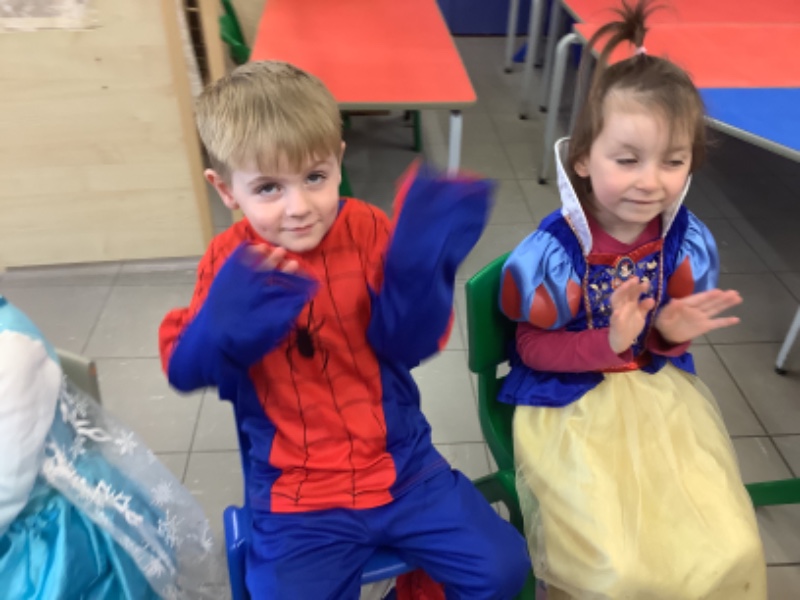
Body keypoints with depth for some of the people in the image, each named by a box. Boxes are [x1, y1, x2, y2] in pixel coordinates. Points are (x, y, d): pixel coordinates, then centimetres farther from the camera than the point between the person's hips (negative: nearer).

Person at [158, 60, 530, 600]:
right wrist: (222, 325, -31)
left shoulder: (368, 231, -8)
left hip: (400, 464, 1)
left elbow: (410, 343, -11)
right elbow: (182, 368, -9)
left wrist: (419, 267, -29)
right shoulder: (232, 264, -7)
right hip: (295, 493, 0)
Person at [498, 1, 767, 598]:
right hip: (570, 402, -4)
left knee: (728, 550, -1)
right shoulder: (553, 250, -20)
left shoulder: (687, 241, -5)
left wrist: (674, 333, -16)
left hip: (659, 388, 5)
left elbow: (667, 337, 8)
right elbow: (534, 350, -12)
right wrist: (610, 342, -27)